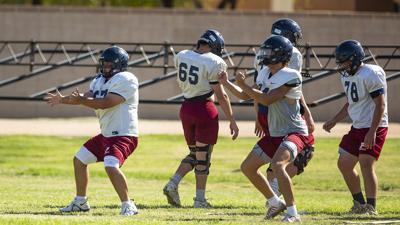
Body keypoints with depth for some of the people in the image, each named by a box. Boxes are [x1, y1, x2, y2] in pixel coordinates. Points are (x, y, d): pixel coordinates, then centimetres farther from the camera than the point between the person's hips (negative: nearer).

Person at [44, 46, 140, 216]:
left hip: (124, 136, -10)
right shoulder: (99, 80, 15)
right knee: (79, 160, 18)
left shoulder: (125, 80, -15)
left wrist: (81, 100, -27)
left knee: (111, 166, -31)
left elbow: (107, 103, -25)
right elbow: (86, 98, 2)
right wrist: (63, 99, -11)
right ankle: (80, 202, 31)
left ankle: (128, 206, -22)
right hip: (106, 135, 10)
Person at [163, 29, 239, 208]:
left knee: (194, 154, 20)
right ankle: (200, 199, 8)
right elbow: (221, 95, -11)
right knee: (203, 156, 4)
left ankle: (173, 184, 1)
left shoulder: (181, 57, 4)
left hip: (186, 108, 6)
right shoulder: (214, 63, -14)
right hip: (205, 109, -6)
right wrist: (232, 121, -4)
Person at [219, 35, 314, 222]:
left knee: (277, 165, -33)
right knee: (248, 167, 13)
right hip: (275, 134, 10)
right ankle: (275, 203, 27)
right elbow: (247, 96, 21)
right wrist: (226, 84, 15)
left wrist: (244, 86, -16)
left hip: (294, 132, -10)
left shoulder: (291, 77, -16)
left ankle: (293, 213, -26)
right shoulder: (271, 77, 11)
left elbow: (267, 100, -21)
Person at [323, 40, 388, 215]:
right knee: (344, 164, 12)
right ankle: (359, 203, 25)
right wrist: (334, 121, 20)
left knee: (366, 164, -17)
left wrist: (372, 132, -25)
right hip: (358, 127, 10)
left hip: (374, 127, -10)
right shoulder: (347, 76, 11)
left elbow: (380, 104, -20)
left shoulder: (371, 74, -18)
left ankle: (371, 207, -15)